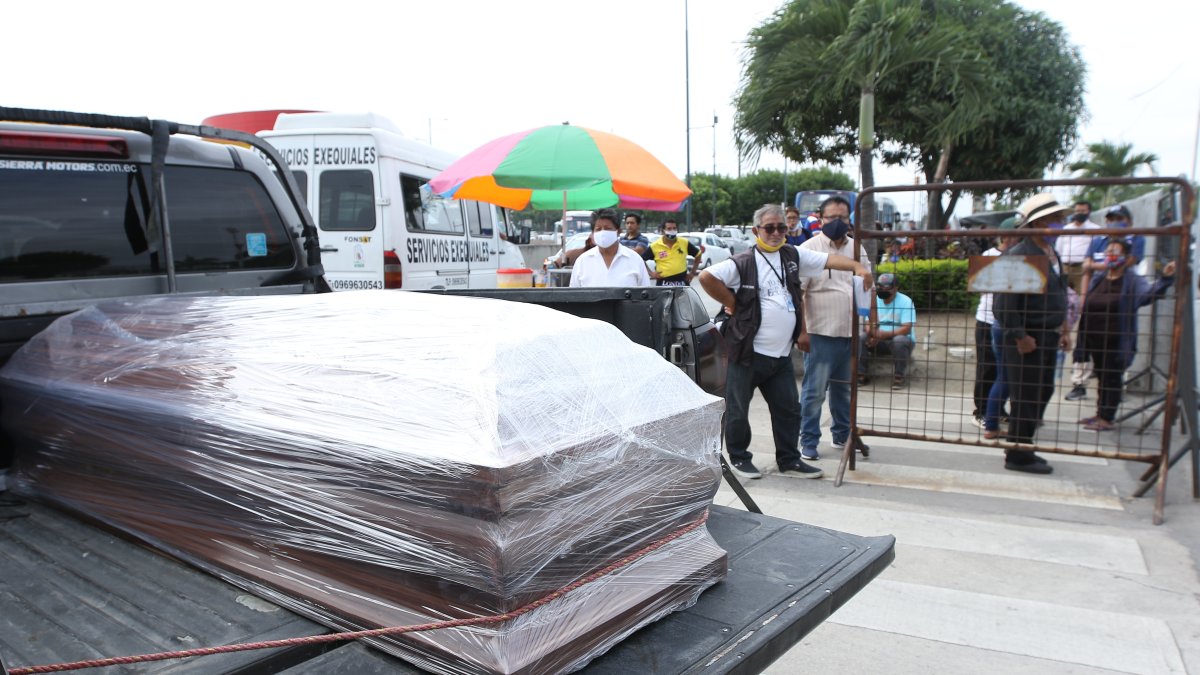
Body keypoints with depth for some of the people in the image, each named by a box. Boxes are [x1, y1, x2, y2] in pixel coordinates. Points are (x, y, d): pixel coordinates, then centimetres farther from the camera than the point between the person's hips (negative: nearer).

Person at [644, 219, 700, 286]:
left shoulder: (685, 243, 2)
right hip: (664, 283, -2)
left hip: (682, 281, 2)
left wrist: (693, 272, 10)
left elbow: (697, 254, 15)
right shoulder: (654, 246, -3)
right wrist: (650, 273, -2)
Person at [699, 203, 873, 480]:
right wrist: (732, 304, -11)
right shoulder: (743, 263, -10)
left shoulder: (793, 256, 9)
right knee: (738, 409, 5)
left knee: (789, 408, 14)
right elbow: (706, 277, -18)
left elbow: (828, 259, 6)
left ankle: (788, 458, 29)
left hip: (781, 354, 6)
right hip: (748, 353, -6)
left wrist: (857, 266, -10)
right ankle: (738, 457, 23)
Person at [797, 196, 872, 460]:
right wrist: (802, 331, -14)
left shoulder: (856, 248, 12)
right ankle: (808, 442, 7)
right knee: (814, 391, -2)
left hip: (851, 332, 6)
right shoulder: (809, 249, -6)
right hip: (821, 333, -5)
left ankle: (842, 436, 29)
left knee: (844, 388, 16)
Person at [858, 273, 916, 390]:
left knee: (900, 341, -37)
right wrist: (871, 333, -24)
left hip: (900, 338, -4)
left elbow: (906, 329, -20)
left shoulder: (906, 301, -11)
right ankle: (861, 374, -16)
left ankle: (898, 376, -19)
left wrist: (884, 334, -32)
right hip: (879, 340, 4)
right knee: (859, 339, -20)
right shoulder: (875, 300, 4)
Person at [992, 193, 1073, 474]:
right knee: (1025, 398, -3)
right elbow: (1005, 302, -20)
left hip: (1047, 336, 10)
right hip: (1027, 337, -10)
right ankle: (1017, 456, 9)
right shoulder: (1019, 255, -17)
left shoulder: (1051, 253, 14)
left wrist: (1063, 328, 17)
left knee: (1042, 393, 16)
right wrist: (1020, 337, -20)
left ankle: (1020, 448, 28)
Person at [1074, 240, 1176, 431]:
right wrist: (1082, 340, 10)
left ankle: (1107, 419, 10)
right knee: (1101, 378, 16)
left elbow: (1149, 293, -24)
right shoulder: (1097, 278, 10)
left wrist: (1165, 278, -42)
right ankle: (1101, 414, 27)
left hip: (1116, 342, -6)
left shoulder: (1133, 281, -5)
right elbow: (1086, 309, 11)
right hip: (1096, 340, 6)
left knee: (1112, 378, 2)